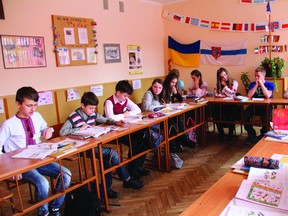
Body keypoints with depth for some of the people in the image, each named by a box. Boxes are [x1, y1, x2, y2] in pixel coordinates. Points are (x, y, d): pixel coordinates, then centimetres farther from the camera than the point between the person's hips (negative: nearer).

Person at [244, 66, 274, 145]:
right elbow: (249, 96, -9)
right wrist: (256, 85, -11)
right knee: (245, 116, -25)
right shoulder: (253, 84, 7)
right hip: (254, 106, 3)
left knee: (265, 118, -33)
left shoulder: (270, 84, 0)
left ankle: (263, 135, -1)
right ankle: (251, 135, -3)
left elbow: (268, 96, -19)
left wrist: (261, 84, -15)